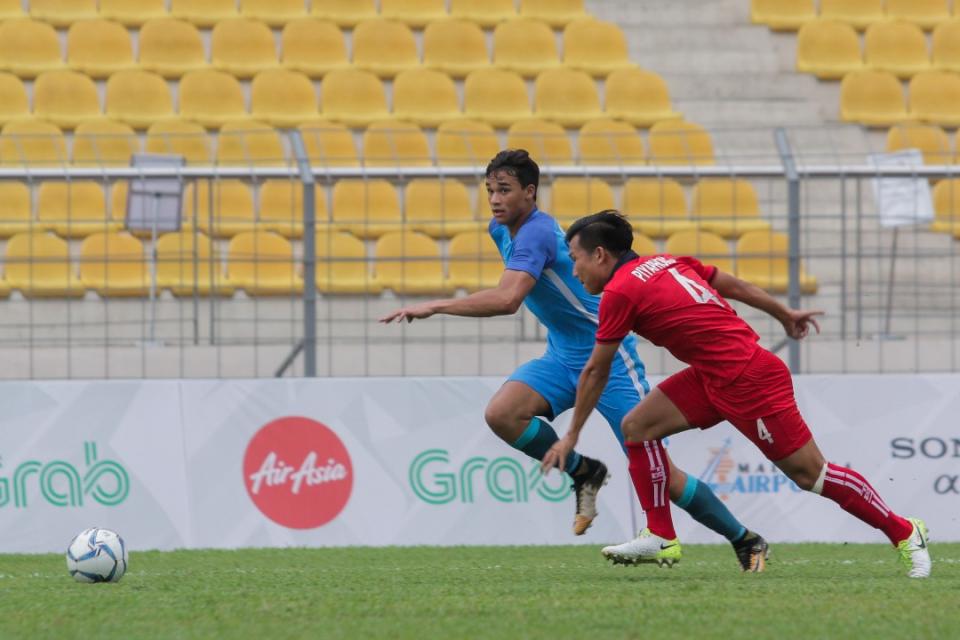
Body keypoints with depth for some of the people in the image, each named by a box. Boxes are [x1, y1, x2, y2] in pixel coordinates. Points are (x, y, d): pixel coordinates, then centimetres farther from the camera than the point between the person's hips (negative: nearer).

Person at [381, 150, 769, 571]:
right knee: (501, 413, -20)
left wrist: (434, 307, -36)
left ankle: (745, 541, 7)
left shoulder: (536, 232, -23)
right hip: (561, 358, 8)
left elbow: (507, 299, -38)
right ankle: (583, 473, 2)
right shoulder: (502, 229, 6)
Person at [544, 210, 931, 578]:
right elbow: (734, 286, 17)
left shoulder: (620, 292, -12)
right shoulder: (664, 263, 10)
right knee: (637, 427, 4)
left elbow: (595, 373, -4)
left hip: (747, 381, -10)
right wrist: (786, 315, 30)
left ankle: (903, 532, 8)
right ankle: (661, 539, 6)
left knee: (808, 473, -3)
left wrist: (571, 436, 6)